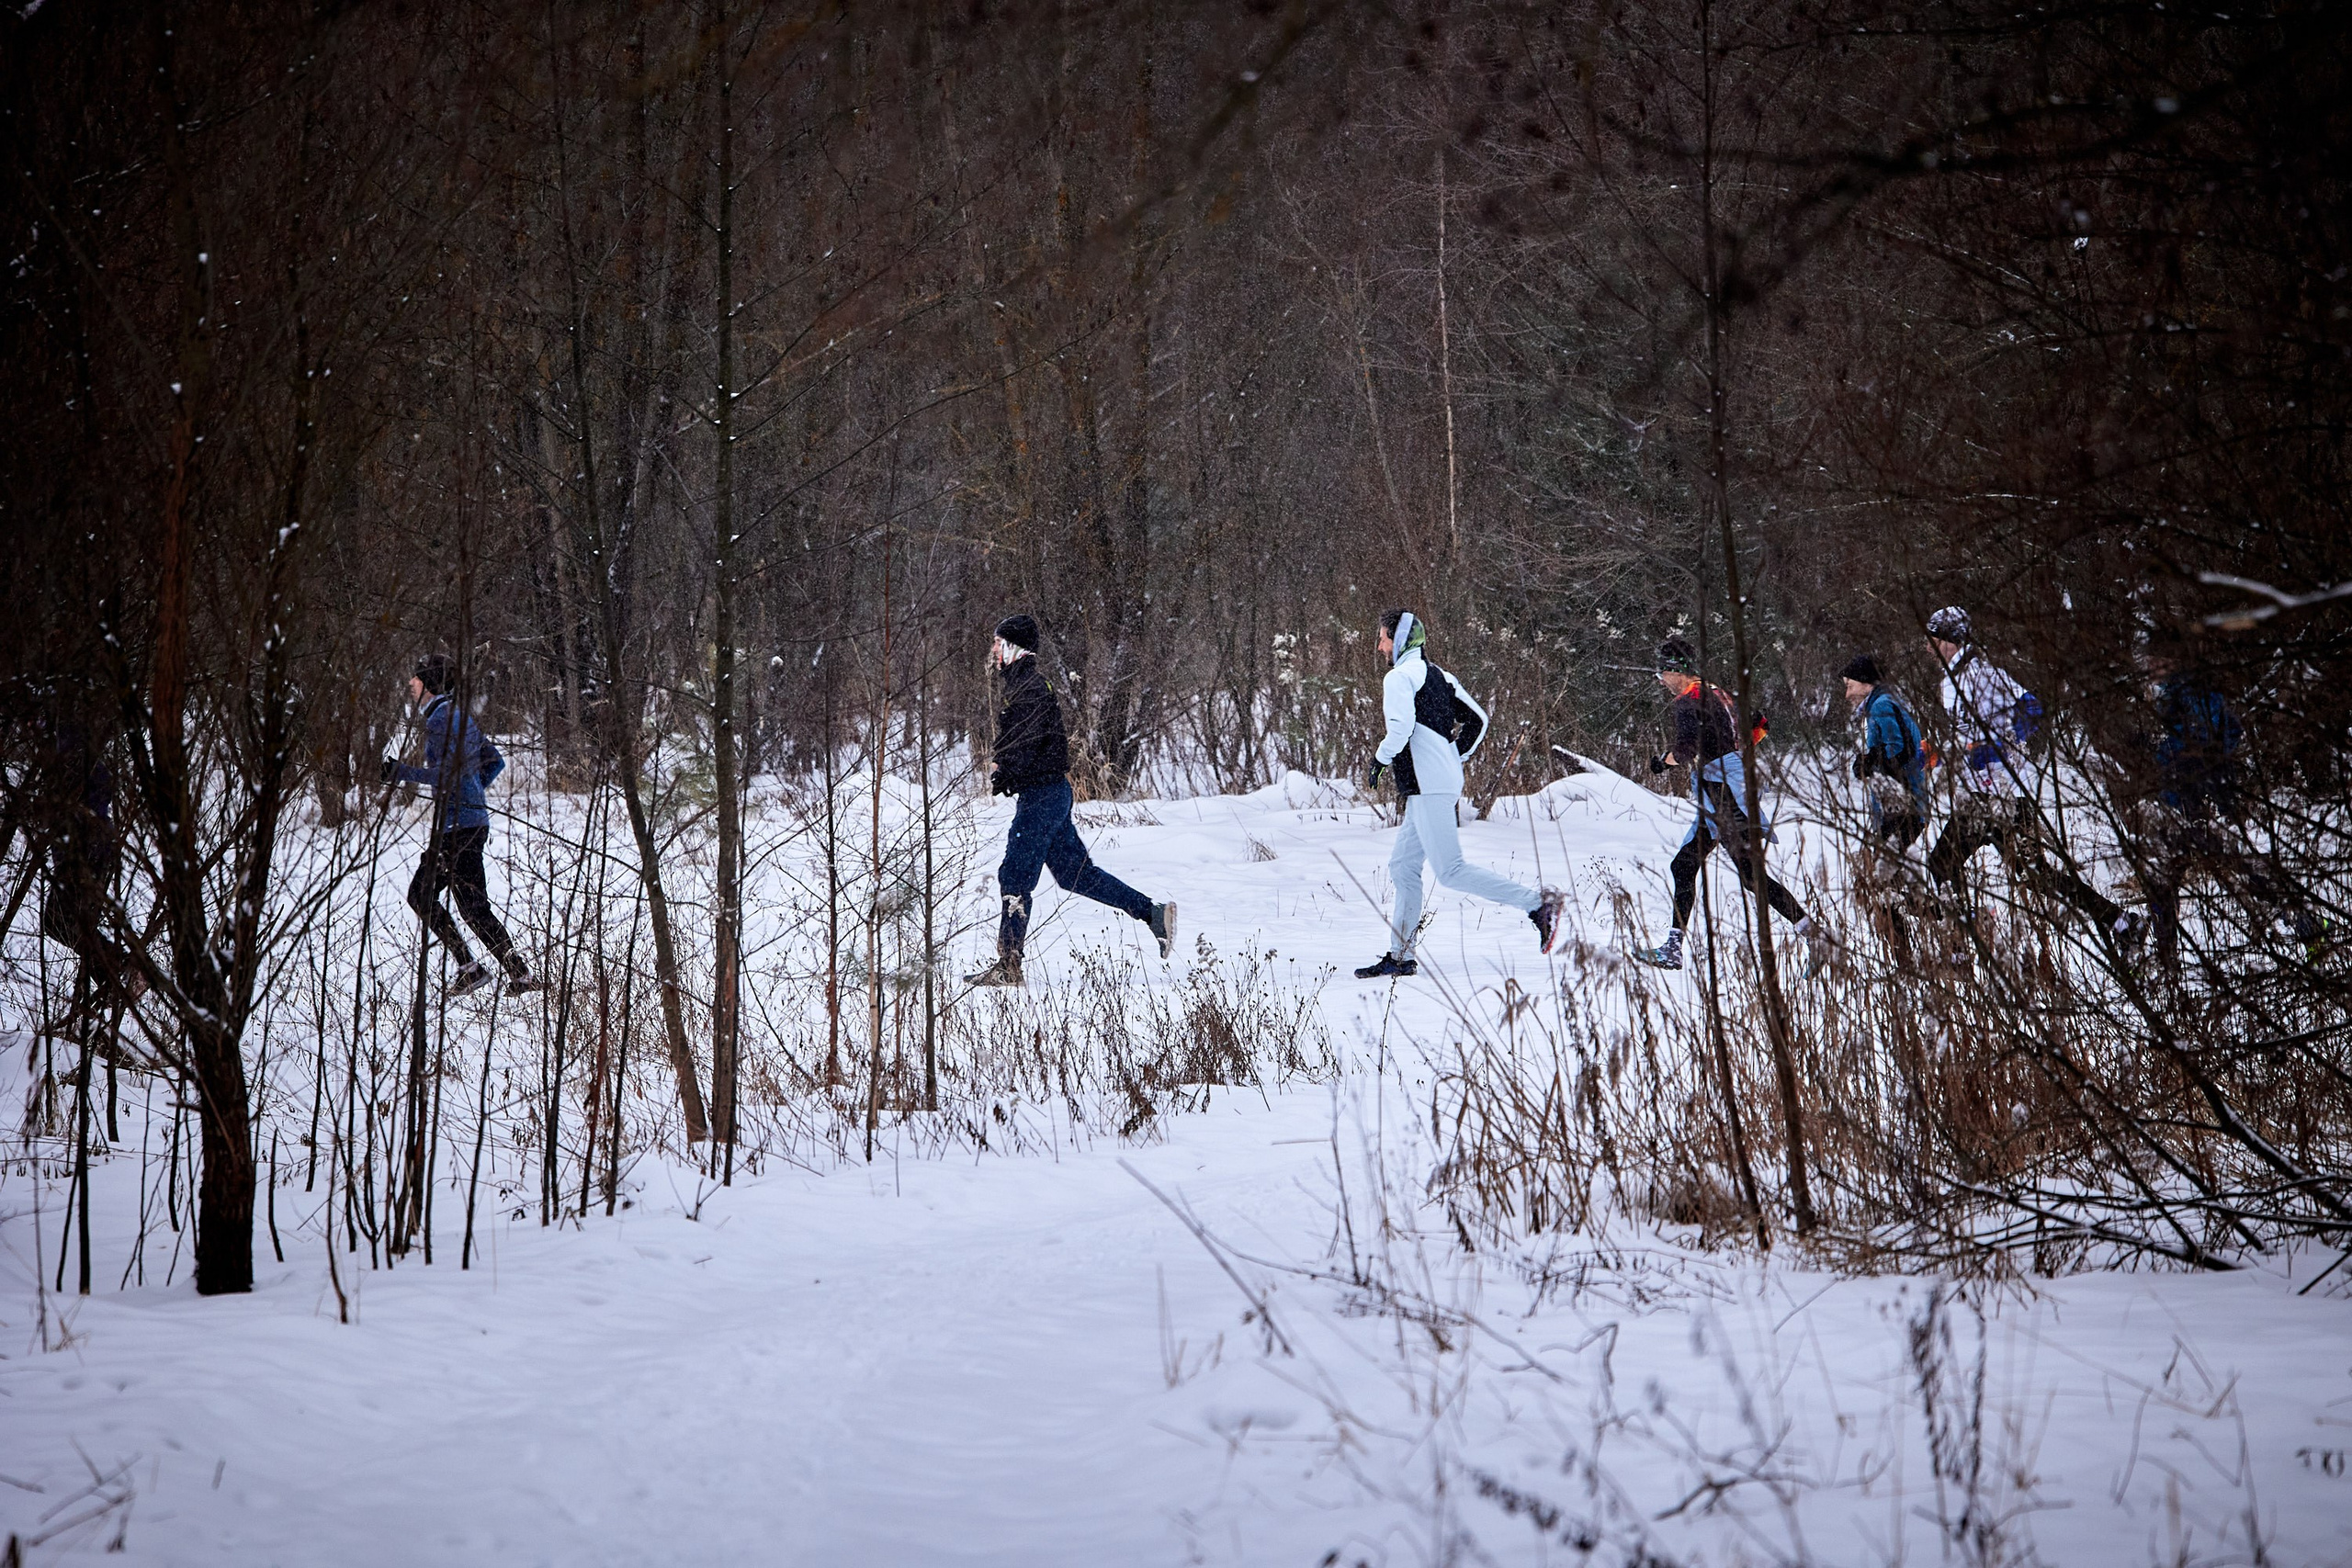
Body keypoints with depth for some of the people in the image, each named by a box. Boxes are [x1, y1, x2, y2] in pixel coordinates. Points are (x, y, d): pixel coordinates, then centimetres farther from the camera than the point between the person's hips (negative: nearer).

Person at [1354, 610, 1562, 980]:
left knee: (1451, 871, -12)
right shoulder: (1438, 676, 19)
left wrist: (1379, 760, -7)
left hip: (1427, 786, -10)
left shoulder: (1399, 677, -8)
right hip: (1446, 782, 10)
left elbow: (1401, 727, -22)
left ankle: (1537, 903, -18)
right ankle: (1400, 956, 11)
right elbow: (1477, 720, 20)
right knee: (1403, 867, 11)